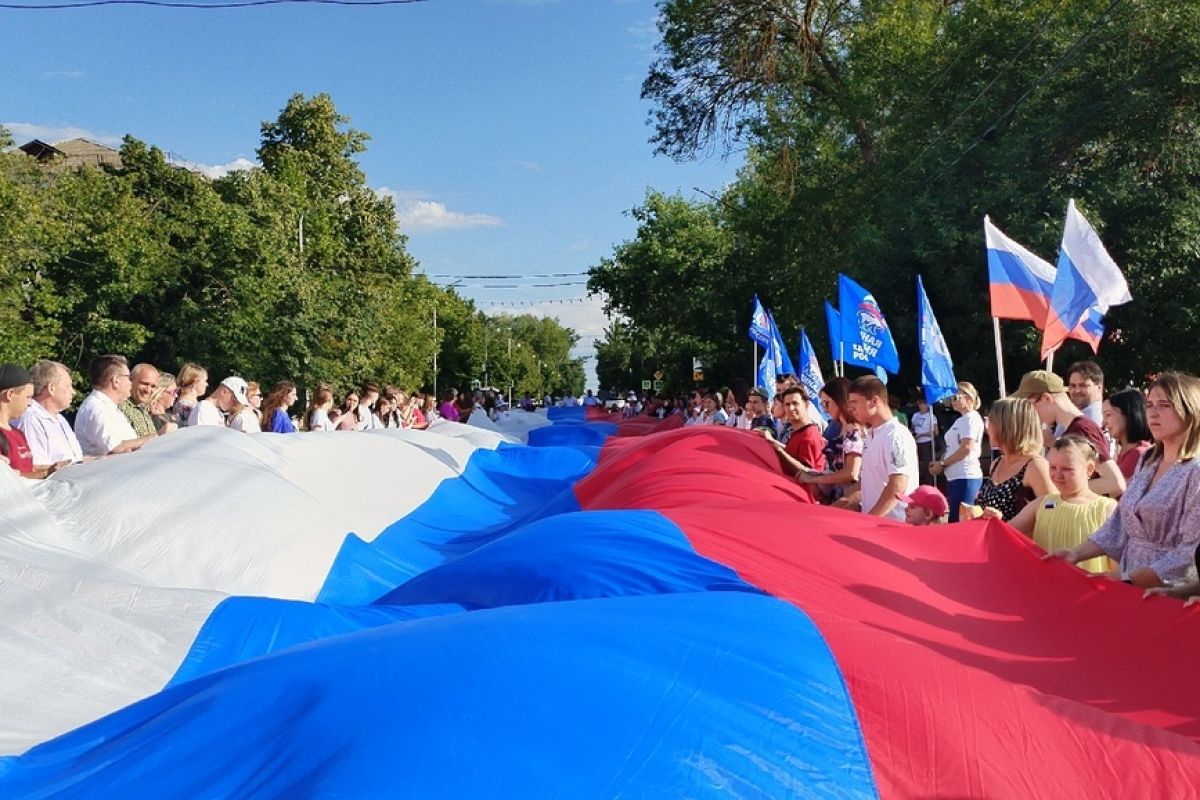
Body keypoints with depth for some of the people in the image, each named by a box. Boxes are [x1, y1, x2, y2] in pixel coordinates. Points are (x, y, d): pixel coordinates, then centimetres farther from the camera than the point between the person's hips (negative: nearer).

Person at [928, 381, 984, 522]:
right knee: (956, 520, 10)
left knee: (958, 521, -10)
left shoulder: (972, 418, -9)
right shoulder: (960, 420, 19)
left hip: (966, 476, -9)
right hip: (956, 476, 9)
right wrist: (939, 462, 3)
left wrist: (942, 464, -11)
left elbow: (966, 448, -17)